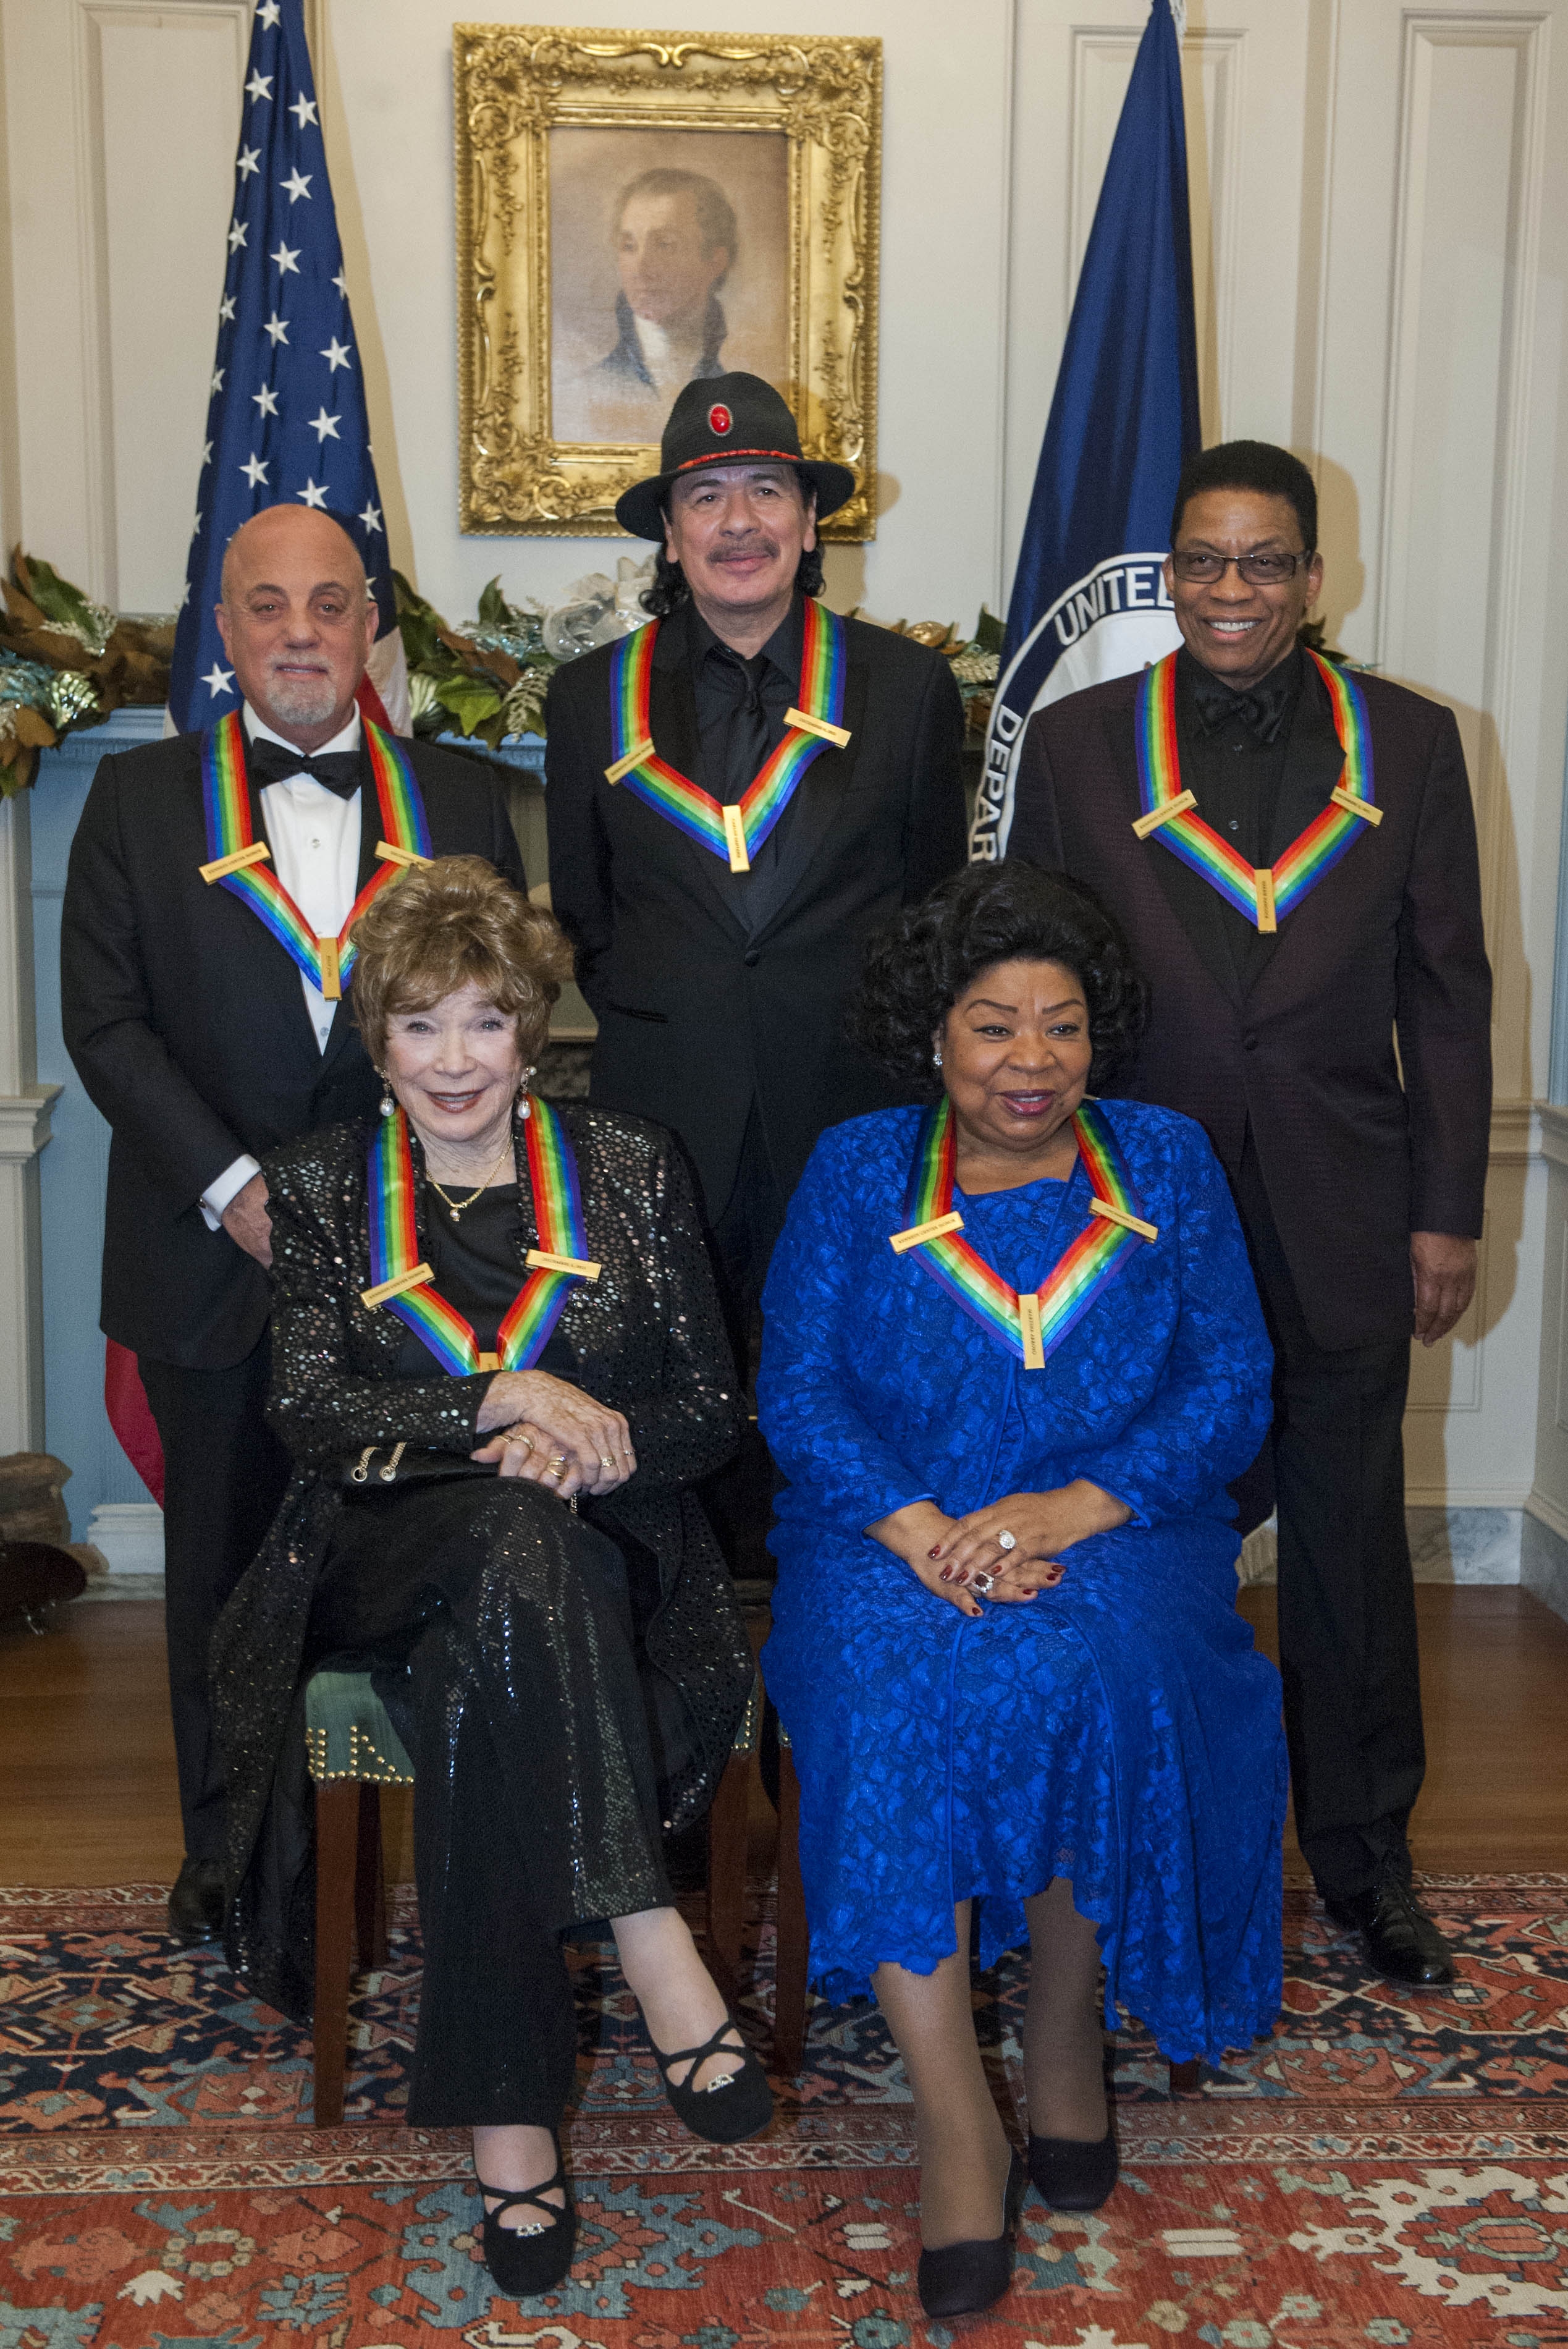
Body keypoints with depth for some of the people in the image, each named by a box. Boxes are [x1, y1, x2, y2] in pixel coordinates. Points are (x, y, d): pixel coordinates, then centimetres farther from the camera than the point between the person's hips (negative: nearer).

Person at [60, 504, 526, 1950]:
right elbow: (105, 1021, -1)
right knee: (224, 1558, 11)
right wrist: (231, 1188, -11)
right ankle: (228, 1846, 27)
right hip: (215, 1261, 0)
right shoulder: (140, 798, 6)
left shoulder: (461, 801, 8)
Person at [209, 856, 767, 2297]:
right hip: (386, 1555, 0)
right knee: (511, 1533, -37)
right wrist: (508, 1397, -14)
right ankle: (660, 1962, -40)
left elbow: (711, 1410, 7)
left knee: (480, 1679, -35)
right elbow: (309, 1407, -2)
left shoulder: (629, 1169, 10)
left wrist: (593, 1447, -15)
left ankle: (508, 2123, -31)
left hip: (602, 1557, 1)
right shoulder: (322, 1188, 12)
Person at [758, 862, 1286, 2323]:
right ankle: (957, 2131, -25)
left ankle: (1066, 2032, -7)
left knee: (1099, 1669, -33)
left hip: (1113, 1531, 0)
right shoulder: (856, 1171, 9)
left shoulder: (1166, 1165, 10)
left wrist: (1072, 1506, -15)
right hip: (893, 1532, 0)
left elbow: (1231, 1385, 2)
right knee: (886, 1680, -32)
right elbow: (795, 1388, 0)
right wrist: (924, 1531, -18)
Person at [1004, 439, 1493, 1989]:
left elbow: (1445, 992, 4)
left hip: (1342, 1218, 1)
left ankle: (1366, 1857, 28)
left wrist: (1447, 1211, 1)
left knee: (1351, 1532, 11)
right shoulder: (1075, 744, 2)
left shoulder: (1409, 743, 4)